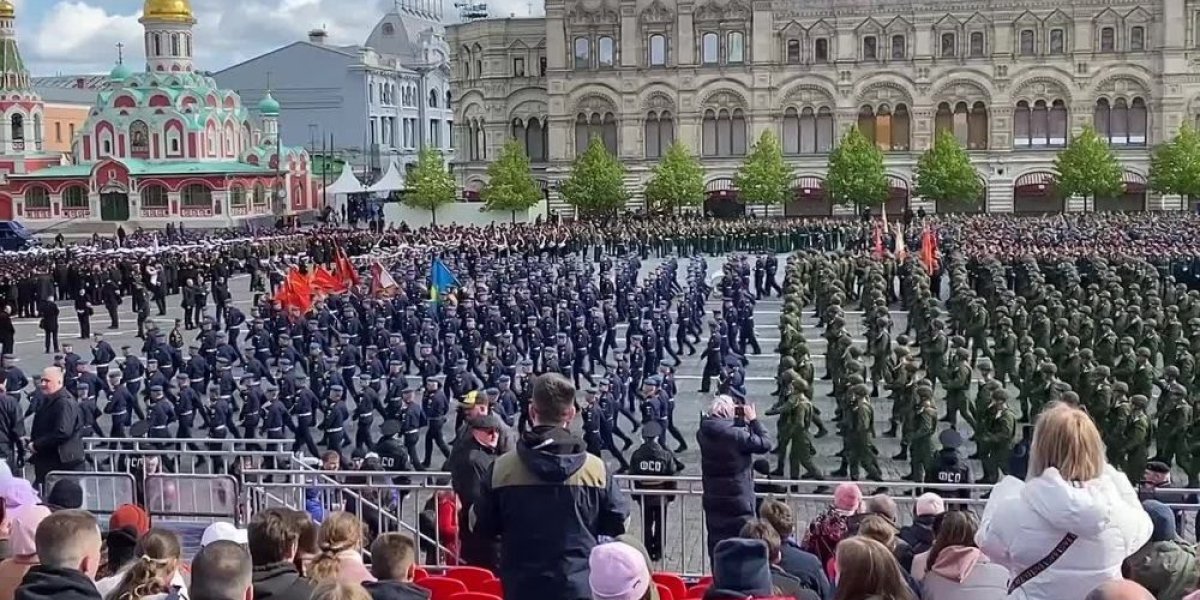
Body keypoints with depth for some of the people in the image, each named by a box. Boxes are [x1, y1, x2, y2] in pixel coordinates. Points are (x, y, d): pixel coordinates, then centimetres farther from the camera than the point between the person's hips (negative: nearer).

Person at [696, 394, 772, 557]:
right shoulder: (737, 435, -23)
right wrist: (753, 419, -8)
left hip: (713, 499, 6)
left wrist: (740, 420, 2)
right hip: (738, 500, -6)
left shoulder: (703, 433, -3)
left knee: (716, 543, 15)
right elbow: (766, 444, -16)